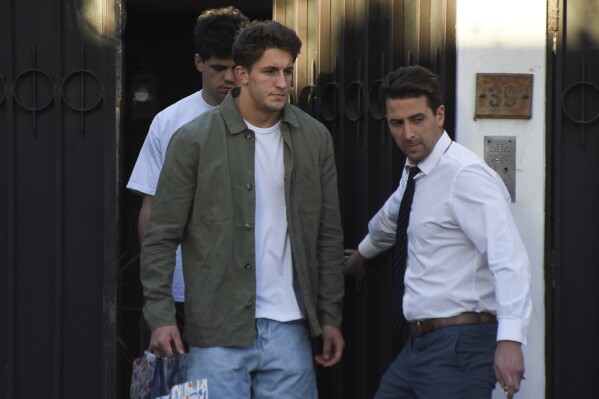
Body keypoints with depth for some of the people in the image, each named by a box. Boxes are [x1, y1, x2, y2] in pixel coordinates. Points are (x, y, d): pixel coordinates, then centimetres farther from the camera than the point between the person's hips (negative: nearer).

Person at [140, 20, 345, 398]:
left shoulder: (315, 139, 7)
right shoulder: (195, 140, -4)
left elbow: (329, 236, 11)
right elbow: (162, 238, -3)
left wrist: (331, 317, 8)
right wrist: (161, 316, -10)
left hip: (289, 328, 3)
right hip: (219, 331, -3)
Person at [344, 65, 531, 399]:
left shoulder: (466, 175, -15)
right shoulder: (415, 173, 13)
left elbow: (509, 258, -26)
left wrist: (509, 339, -38)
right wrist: (363, 254, 55)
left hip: (458, 347, -9)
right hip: (420, 343, 9)